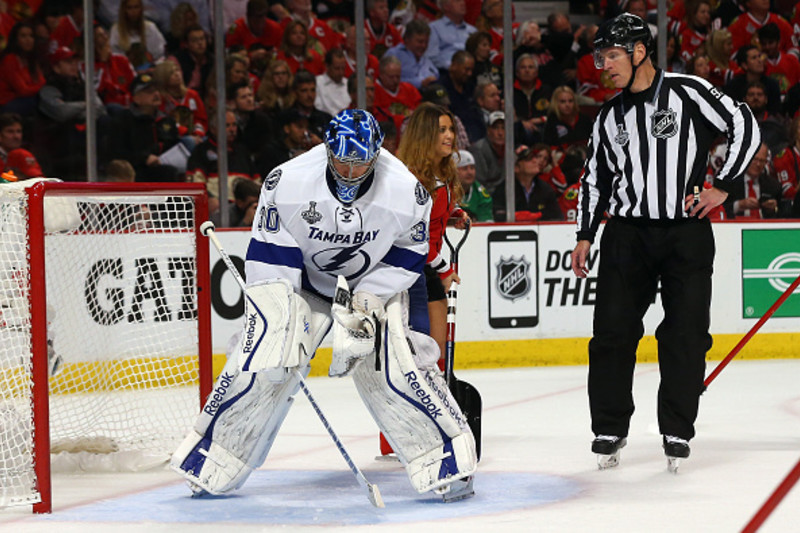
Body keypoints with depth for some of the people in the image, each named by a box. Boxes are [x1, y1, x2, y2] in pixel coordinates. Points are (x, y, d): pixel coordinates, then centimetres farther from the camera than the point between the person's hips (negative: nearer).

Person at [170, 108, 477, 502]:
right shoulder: (286, 182, -26)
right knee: (265, 361, -11)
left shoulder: (407, 192, -23)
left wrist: (365, 307, -19)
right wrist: (283, 323, -24)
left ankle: (446, 463, -5)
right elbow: (269, 257, -20)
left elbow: (406, 257, -11)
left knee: (392, 370, -17)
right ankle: (213, 466, 2)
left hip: (376, 285, 0)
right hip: (300, 279, 0)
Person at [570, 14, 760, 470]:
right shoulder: (610, 116, 12)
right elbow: (596, 177, 20)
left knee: (686, 335, -3)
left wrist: (721, 187, -8)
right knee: (613, 330, -2)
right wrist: (586, 235, 14)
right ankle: (610, 429, 8)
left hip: (686, 232, -4)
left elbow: (745, 127, -7)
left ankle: (678, 431, 8)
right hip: (627, 233, 4)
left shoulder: (688, 92, -5)